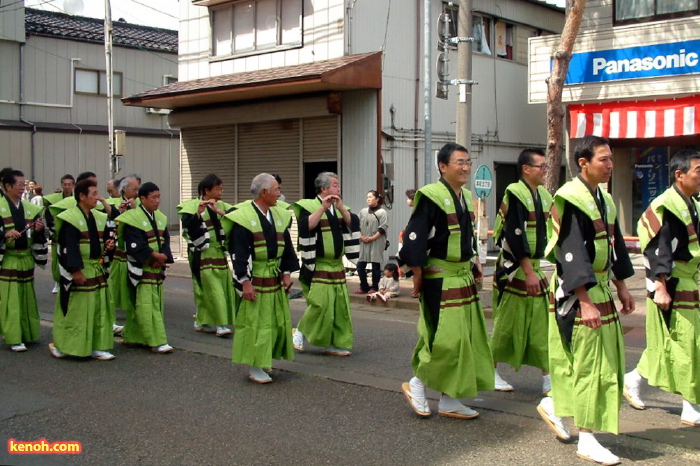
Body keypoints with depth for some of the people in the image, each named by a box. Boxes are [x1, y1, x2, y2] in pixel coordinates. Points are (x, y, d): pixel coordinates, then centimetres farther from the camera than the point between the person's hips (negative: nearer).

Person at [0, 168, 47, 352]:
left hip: (26, 259, 5)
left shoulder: (29, 207, 7)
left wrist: (38, 230, -11)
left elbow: (36, 236, 9)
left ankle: (27, 333, 24)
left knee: (26, 298, 13)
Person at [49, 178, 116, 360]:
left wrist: (109, 245, -3)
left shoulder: (100, 218, 11)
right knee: (75, 311, -1)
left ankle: (97, 346, 18)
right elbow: (68, 247, -18)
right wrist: (75, 270, -22)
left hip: (97, 271, 7)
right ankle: (60, 345, 15)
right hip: (78, 273, -7)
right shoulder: (70, 219, -13)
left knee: (99, 310, 10)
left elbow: (105, 239, 20)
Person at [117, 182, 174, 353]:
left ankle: (132, 336, 22)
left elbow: (166, 241, 6)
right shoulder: (133, 218, -12)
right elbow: (135, 245, -19)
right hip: (141, 270, -8)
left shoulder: (160, 217, 11)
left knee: (157, 305, 10)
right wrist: (156, 255, -19)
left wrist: (163, 257, -12)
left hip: (157, 268, 8)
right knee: (146, 306, -7)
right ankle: (157, 341, -6)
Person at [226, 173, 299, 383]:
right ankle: (255, 368, 6)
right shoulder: (244, 218, -12)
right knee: (255, 322, -3)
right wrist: (245, 281, -18)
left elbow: (287, 247, 14)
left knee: (278, 322, 11)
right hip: (254, 280, -7)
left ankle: (264, 361, 26)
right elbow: (239, 253, -14)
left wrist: (287, 273, 7)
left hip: (275, 279, 7)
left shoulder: (280, 216, 9)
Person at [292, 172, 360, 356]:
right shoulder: (309, 206, -8)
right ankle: (300, 332, 11)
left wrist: (340, 208, -14)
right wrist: (323, 207, -26)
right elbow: (306, 226, -26)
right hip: (317, 268, -7)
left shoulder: (339, 207, 12)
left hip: (337, 267, 7)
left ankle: (334, 344, 15)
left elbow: (354, 224, -2)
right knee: (319, 305, -13)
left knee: (340, 307, 6)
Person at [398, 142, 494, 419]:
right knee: (447, 339, -10)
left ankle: (449, 401, 18)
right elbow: (414, 238, -18)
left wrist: (474, 262, 12)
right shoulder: (431, 196, -15)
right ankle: (416, 384, 12)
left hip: (464, 278, 9)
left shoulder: (466, 197, 11)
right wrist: (418, 276, -16)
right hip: (440, 280, -9)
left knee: (467, 338, 9)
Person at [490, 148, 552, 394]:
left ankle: (548, 378, 10)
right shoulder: (515, 194, -14)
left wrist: (539, 269, 14)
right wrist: (528, 271, -22)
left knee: (542, 325, 5)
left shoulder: (544, 195, 10)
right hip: (514, 269, -7)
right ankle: (493, 372, 19)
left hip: (537, 267, 7)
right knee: (507, 324, 3)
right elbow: (515, 236, -20)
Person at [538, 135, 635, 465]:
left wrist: (622, 287, 19)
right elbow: (572, 255, -23)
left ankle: (553, 405, 31)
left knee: (608, 359, 14)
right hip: (577, 293, -9)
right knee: (590, 363, -4)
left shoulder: (604, 199, 11)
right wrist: (586, 302, -27)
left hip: (602, 288, 9)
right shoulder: (570, 199, -17)